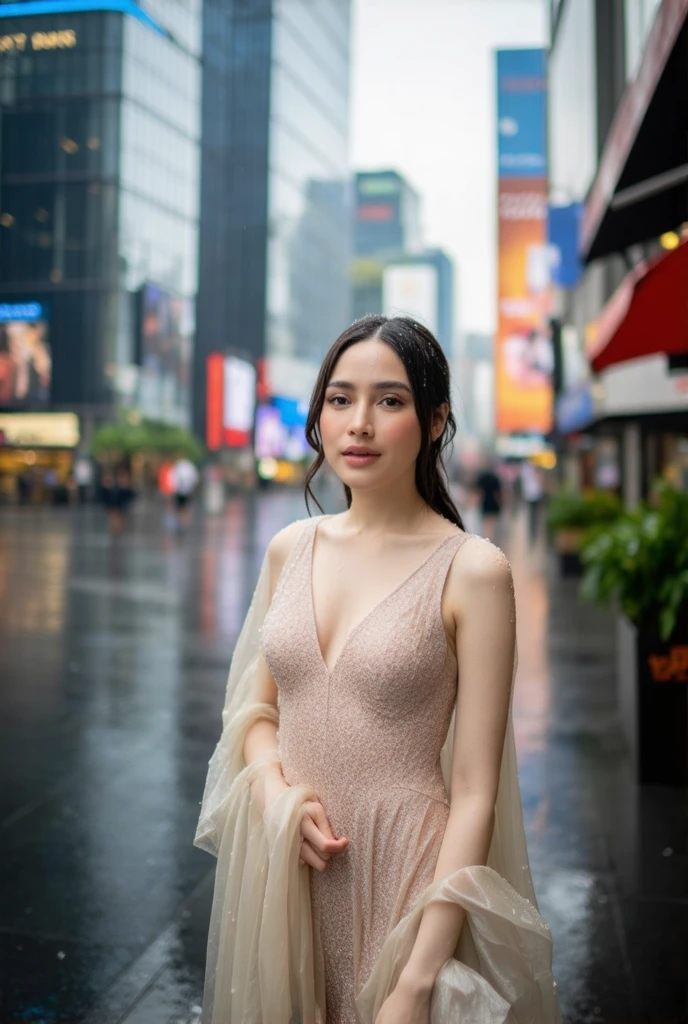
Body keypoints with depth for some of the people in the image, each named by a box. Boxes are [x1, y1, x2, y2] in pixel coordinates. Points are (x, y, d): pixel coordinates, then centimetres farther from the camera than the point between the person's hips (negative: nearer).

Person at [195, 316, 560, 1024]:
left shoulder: (470, 570, -14)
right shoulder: (290, 548, 1)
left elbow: (474, 794, -14)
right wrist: (274, 794, -10)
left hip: (404, 872, -4)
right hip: (282, 867, 5)